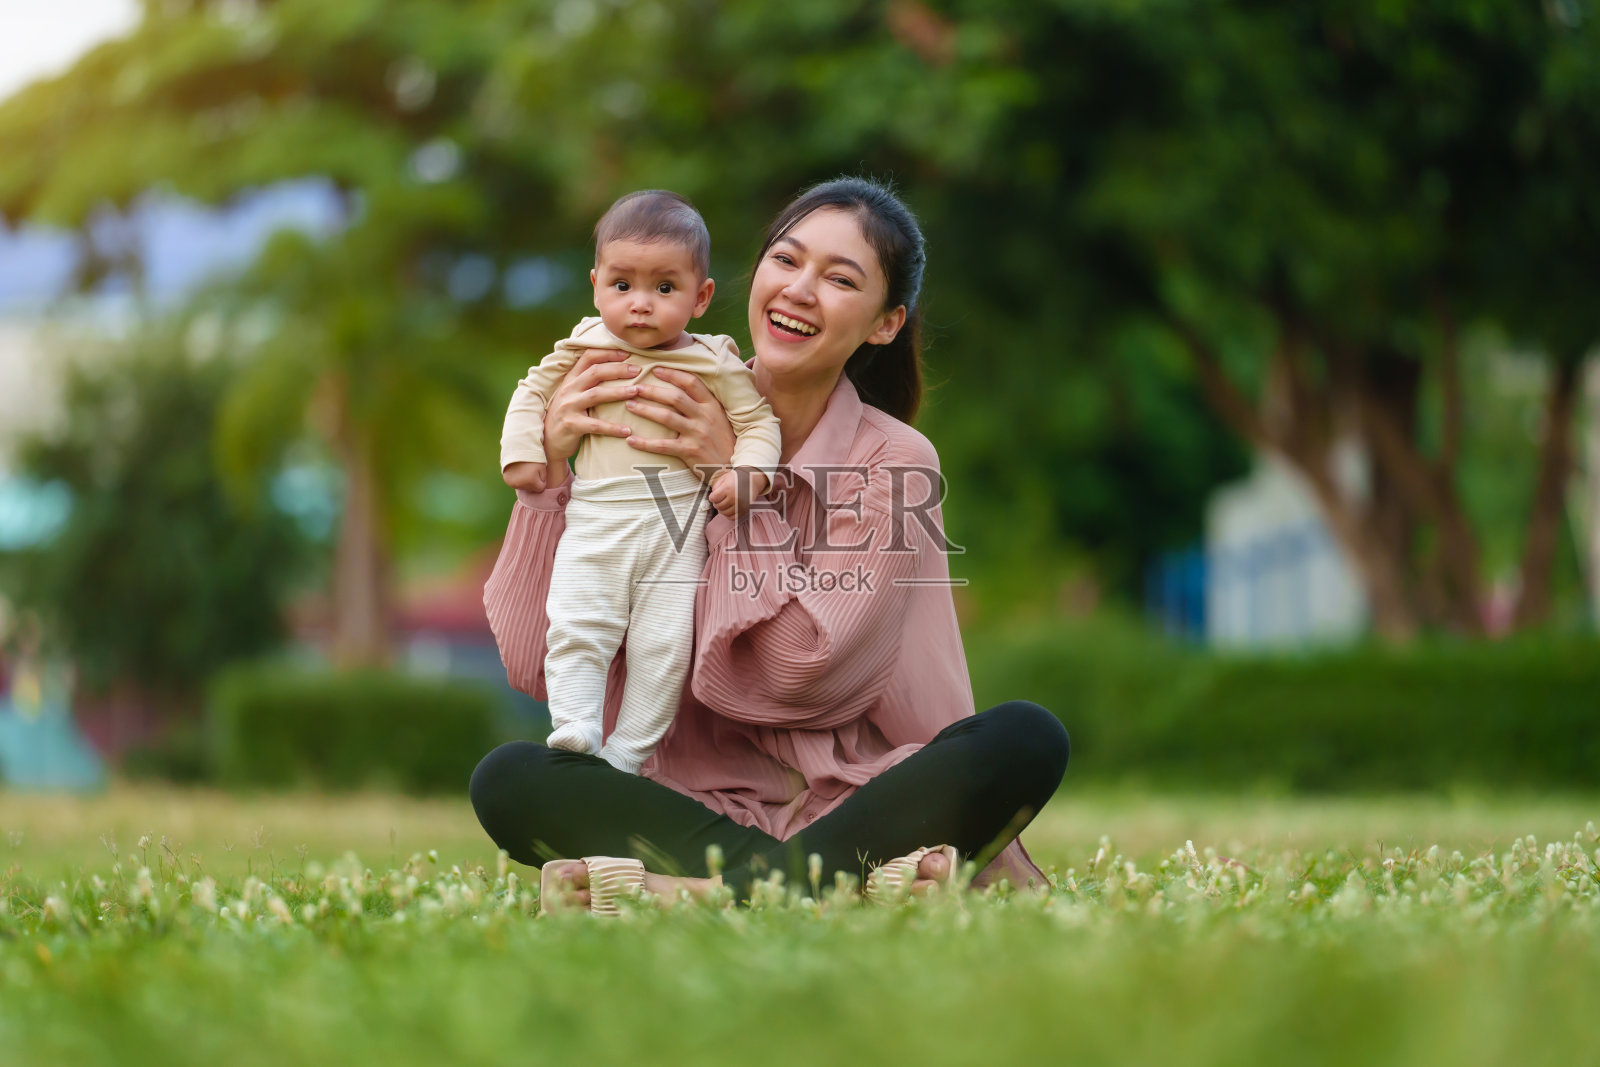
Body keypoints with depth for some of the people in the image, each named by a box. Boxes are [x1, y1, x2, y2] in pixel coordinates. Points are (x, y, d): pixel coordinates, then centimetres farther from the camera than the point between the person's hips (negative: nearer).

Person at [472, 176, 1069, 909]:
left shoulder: (894, 463, 2)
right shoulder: (663, 430, 6)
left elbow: (798, 671, -10)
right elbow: (536, 664, -1)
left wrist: (732, 482, -9)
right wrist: (549, 472, -10)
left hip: (858, 804, -1)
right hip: (694, 809, 1)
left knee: (1027, 741, -29)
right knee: (506, 780, -27)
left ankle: (688, 885, -34)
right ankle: (858, 877, -33)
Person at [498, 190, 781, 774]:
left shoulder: (713, 363, 0)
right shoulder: (584, 348, 6)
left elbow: (757, 420, 4)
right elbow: (534, 392, 18)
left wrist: (747, 473, -13)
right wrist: (522, 453, 7)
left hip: (676, 529, -1)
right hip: (593, 521, 1)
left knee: (663, 646, -5)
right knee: (574, 626, -12)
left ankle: (628, 752, 2)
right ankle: (573, 727, -8)